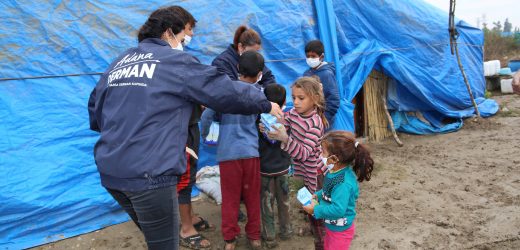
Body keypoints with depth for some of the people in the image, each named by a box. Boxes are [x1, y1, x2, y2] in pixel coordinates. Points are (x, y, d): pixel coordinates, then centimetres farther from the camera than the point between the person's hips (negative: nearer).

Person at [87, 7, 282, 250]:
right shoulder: (175, 60, -3)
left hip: (110, 171, 8)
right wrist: (266, 104, 10)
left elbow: (95, 114, 22)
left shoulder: (117, 64, 16)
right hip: (148, 172, -8)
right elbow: (224, 90, -2)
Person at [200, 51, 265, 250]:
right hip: (251, 152, 2)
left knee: (230, 197, 11)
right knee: (252, 196, 15)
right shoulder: (260, 93, 3)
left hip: (228, 152, -2)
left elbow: (207, 115, -4)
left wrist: (205, 134, 12)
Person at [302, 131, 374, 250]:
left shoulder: (344, 183, -36)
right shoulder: (335, 172, -7)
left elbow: (338, 209, -38)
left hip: (340, 230, -8)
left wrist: (316, 209, -28)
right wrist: (317, 195, -2)